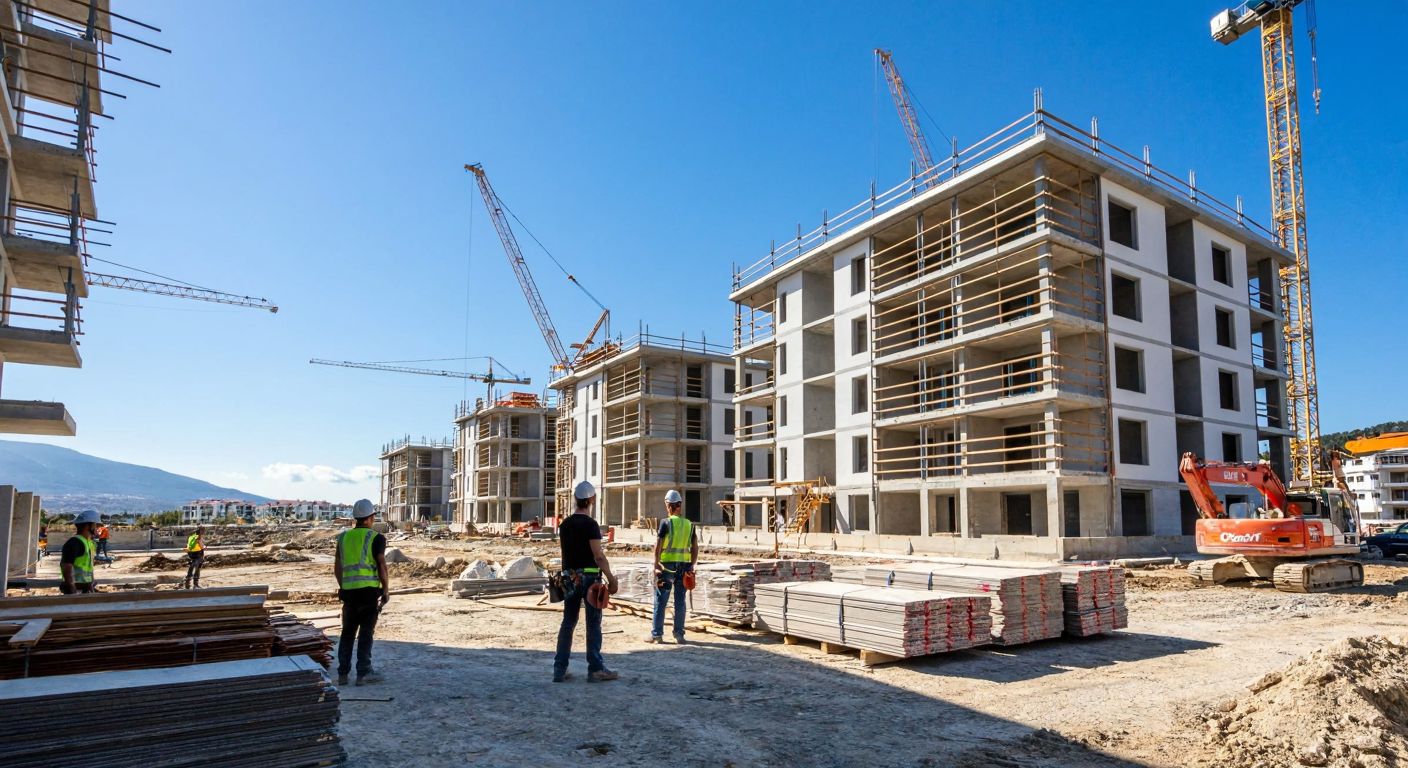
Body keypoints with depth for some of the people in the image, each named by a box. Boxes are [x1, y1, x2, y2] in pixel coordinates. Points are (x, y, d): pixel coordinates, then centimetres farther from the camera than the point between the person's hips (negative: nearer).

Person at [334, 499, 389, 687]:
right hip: (369, 589, -5)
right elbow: (382, 566, -10)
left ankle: (342, 673, 15)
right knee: (366, 632, 2)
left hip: (348, 591, 5)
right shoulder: (376, 538, -6)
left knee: (347, 632, 13)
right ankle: (363, 673, 3)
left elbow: (337, 568, 15)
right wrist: (386, 590, -1)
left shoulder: (344, 537, 10)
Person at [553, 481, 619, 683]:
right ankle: (595, 669, 6)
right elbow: (598, 556, -17)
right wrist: (611, 579, -13)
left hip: (570, 578, 7)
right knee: (593, 623, 1)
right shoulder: (590, 524, -13)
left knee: (568, 622, 10)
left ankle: (559, 670, 12)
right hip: (589, 576, -7)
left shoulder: (564, 524, 9)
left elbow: (566, 553, 14)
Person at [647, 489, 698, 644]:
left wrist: (656, 563, -6)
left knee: (660, 601, 4)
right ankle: (679, 634, 12)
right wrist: (691, 566, 11)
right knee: (680, 601, 9)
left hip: (667, 564, -4)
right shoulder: (689, 524, 6)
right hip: (684, 565, 4)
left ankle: (656, 634, 8)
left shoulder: (666, 522, -7)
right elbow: (695, 547, 6)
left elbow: (658, 544, -11)